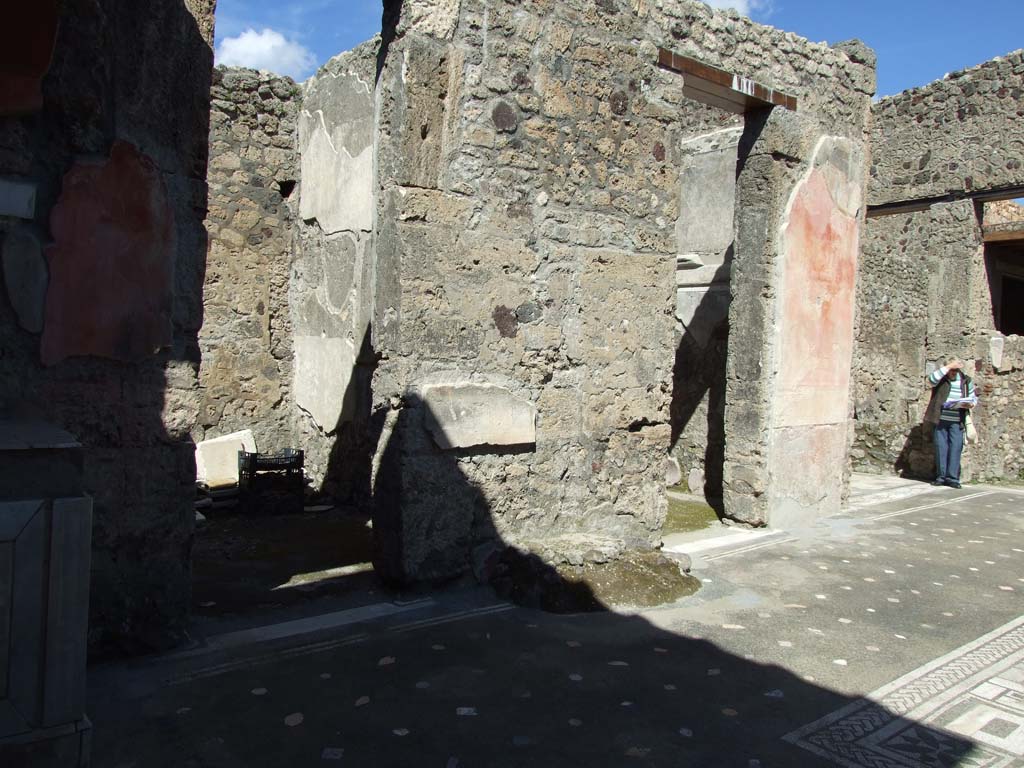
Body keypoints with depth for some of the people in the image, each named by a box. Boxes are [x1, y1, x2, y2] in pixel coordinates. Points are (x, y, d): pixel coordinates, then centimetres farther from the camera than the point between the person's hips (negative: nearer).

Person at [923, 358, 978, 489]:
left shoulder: (966, 380, 9)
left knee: (955, 448, -5)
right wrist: (948, 366, -19)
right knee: (941, 447, 3)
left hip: (957, 422, 1)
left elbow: (973, 398, 16)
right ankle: (941, 476, 10)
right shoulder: (940, 378, 3)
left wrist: (970, 404, -8)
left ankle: (952, 477, -2)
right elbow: (931, 379, -22)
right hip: (940, 419, -1)